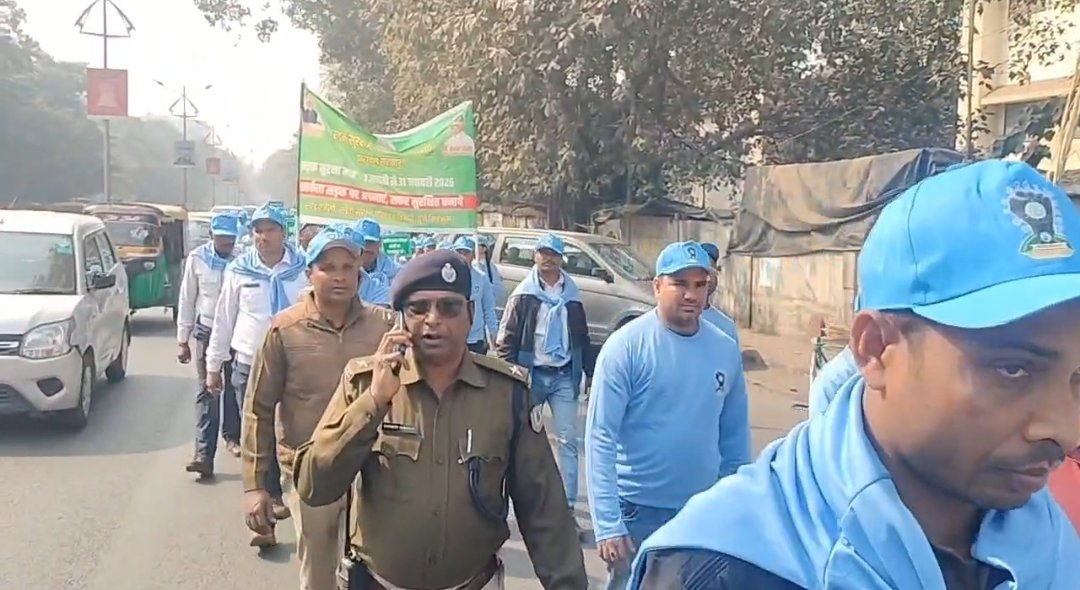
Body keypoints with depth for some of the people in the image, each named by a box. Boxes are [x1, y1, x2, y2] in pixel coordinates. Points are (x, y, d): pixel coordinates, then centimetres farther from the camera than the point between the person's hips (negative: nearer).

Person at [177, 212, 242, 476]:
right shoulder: (197, 259, -5)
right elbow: (186, 301, 1)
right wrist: (183, 340, 2)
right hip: (206, 332, 0)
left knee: (233, 388, 15)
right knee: (207, 392, -4)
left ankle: (231, 436, 37)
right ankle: (204, 454, -7)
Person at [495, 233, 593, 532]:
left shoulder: (571, 294, 6)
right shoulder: (524, 294, -3)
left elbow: (582, 336, 12)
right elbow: (507, 337, -5)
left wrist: (589, 372, 10)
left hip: (564, 375, 2)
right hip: (532, 373, -1)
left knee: (568, 439, -4)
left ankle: (567, 505, -2)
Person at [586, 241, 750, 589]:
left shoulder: (726, 350, 0)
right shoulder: (626, 346, -13)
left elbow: (735, 437, 7)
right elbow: (600, 437, -15)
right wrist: (607, 522, -20)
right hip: (638, 510, -4)